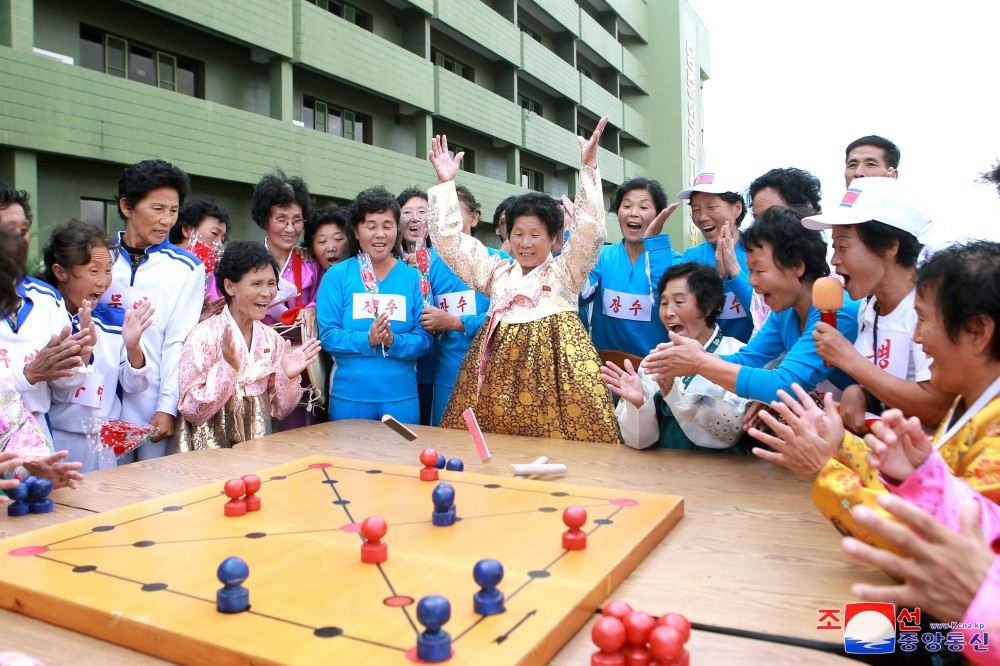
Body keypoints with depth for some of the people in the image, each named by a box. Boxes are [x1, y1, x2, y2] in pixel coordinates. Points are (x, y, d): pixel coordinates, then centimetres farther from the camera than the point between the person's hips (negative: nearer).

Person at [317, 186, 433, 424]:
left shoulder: (413, 276, 4)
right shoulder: (337, 275, 1)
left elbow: (424, 337, -1)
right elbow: (327, 335, -5)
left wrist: (394, 342, -19)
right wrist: (367, 340, -21)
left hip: (401, 397, 1)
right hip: (349, 395, -1)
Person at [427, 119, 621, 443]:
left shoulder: (565, 270, 9)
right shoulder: (497, 271, 18)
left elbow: (590, 232, -6)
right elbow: (451, 241, 15)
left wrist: (589, 167, -12)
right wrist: (446, 183, 9)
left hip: (553, 364, -3)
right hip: (499, 366, 3)